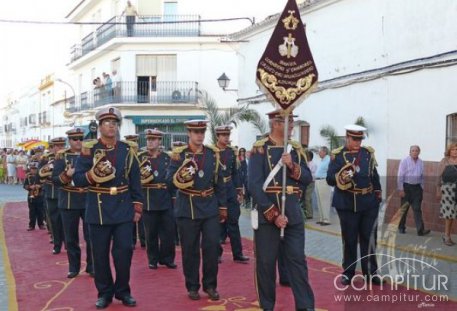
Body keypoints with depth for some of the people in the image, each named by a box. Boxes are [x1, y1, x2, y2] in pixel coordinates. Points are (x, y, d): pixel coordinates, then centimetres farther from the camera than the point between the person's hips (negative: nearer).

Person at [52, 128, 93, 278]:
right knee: (71, 238, 7)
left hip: (89, 201, 0)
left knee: (91, 236, 3)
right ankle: (74, 267, 20)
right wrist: (67, 175, -21)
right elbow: (55, 180, -4)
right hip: (68, 203, 0)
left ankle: (91, 266, 15)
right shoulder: (61, 156, 2)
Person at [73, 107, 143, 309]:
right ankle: (104, 293, 21)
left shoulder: (128, 150, 5)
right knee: (100, 254, 6)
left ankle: (123, 291, 19)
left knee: (124, 252, 2)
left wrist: (137, 207, 4)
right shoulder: (88, 149, -1)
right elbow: (77, 179, -3)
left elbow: (135, 182, 9)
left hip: (123, 210, 1)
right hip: (98, 210, -1)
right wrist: (93, 174, -22)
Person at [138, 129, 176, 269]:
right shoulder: (140, 157, 3)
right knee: (151, 233, 6)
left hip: (166, 201, 2)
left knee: (169, 232, 4)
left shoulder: (167, 157, 7)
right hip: (148, 202, -1)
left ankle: (167, 258, 18)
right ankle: (153, 259, 20)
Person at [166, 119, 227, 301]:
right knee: (190, 250, 5)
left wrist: (223, 206, 9)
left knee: (212, 247, 3)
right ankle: (192, 286, 18)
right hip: (187, 208, -2)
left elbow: (219, 182, 9)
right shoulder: (179, 154, -3)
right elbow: (169, 179, -8)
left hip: (210, 208, 2)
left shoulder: (213, 154, 5)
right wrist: (180, 176, -29)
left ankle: (210, 285, 17)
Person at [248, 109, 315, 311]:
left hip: (293, 213, 4)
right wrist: (273, 215, -17)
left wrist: (292, 166, -14)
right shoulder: (260, 149, -7)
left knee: (297, 260, 4)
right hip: (267, 213, -4)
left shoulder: (296, 148, 10)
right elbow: (254, 185, -14)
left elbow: (307, 179, 6)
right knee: (266, 262, 5)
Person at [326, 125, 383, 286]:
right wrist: (341, 177, -26)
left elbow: (374, 175, 15)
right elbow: (330, 179, -7)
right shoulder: (337, 155, -3)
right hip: (347, 204, -3)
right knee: (349, 239, 6)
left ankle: (371, 272, 15)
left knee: (369, 238, 6)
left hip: (369, 203, 3)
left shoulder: (368, 153, 7)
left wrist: (378, 193, 11)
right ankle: (348, 272, 18)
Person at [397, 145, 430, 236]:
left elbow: (422, 177, 13)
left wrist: (422, 188, 12)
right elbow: (400, 176, -9)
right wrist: (401, 189, -12)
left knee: (417, 209, -3)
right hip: (406, 187, -3)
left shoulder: (421, 162, 6)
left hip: (417, 187, 3)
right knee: (404, 208, 7)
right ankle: (401, 227, 21)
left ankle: (420, 230, -9)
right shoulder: (405, 161, -7)